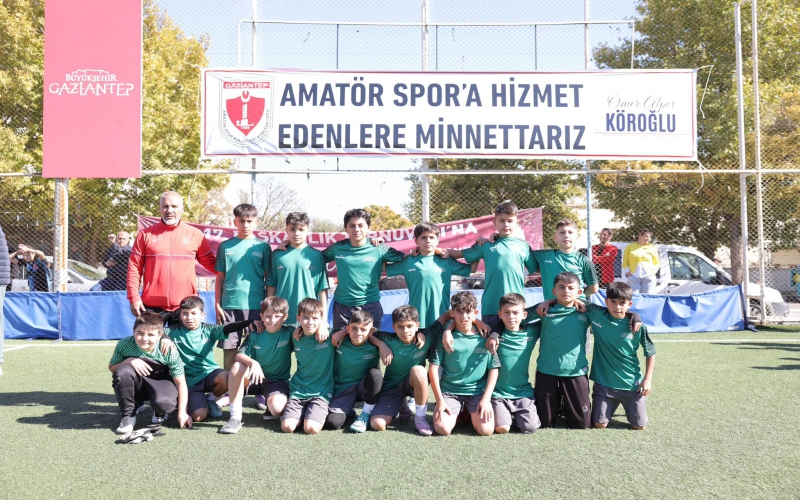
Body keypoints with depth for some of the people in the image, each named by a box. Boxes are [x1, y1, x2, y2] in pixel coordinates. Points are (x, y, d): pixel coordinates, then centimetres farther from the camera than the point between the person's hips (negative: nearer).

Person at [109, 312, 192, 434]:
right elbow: (112, 367, -5)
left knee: (163, 402, -36)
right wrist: (129, 361, -27)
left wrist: (182, 413, -20)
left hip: (161, 383, -2)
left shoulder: (169, 351, -24)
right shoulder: (124, 345, -21)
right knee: (122, 372, -32)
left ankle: (159, 413, 6)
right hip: (137, 384, 2)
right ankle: (128, 415, -9)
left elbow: (181, 382, -17)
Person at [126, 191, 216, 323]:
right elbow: (134, 268, 3)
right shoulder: (146, 234, 5)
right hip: (152, 305, 0)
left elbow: (210, 262, 12)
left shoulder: (195, 234, 6)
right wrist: (134, 297, -4)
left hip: (185, 306, 0)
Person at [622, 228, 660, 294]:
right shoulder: (630, 247, 8)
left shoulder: (652, 247, 12)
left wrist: (653, 272, 0)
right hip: (634, 276, -1)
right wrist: (628, 272, -3)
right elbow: (625, 262, 9)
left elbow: (656, 263, 15)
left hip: (648, 277, 1)